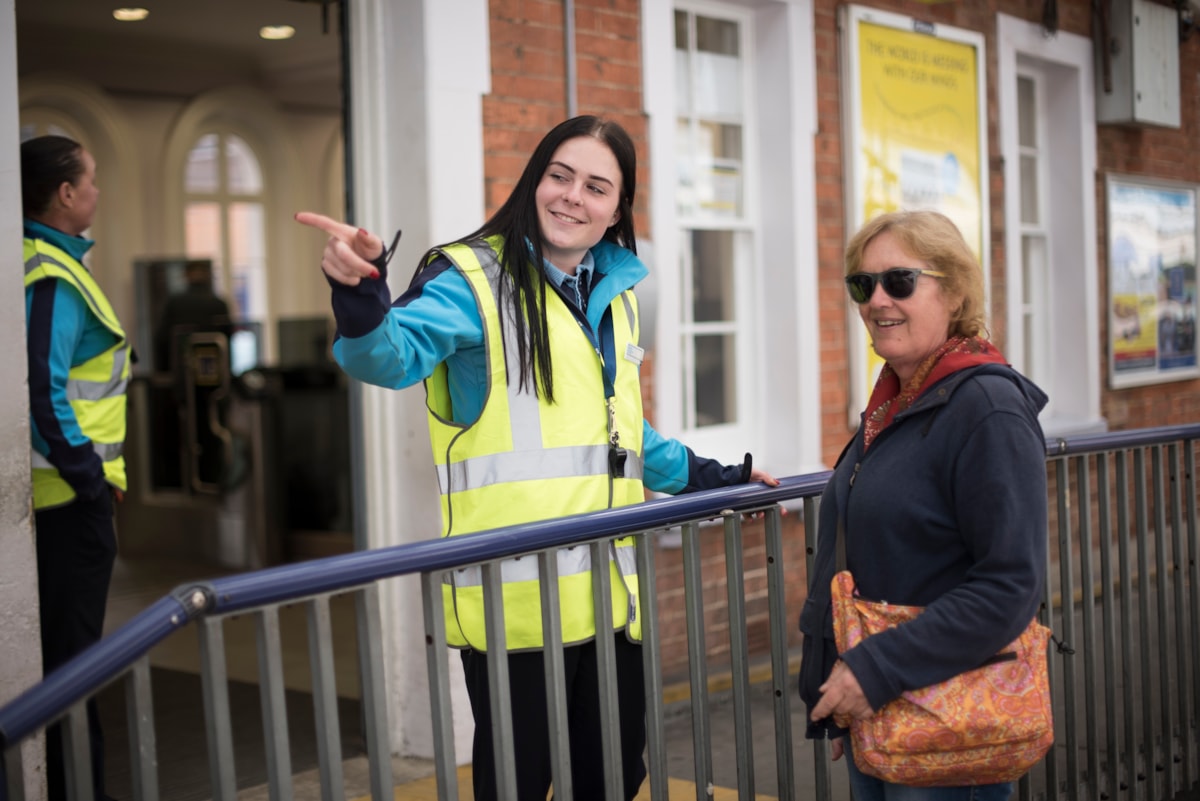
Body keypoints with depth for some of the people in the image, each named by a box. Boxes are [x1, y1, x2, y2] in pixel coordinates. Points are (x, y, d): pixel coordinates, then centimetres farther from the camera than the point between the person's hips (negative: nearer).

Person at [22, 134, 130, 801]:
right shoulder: (54, 280, -16)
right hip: (70, 497, -9)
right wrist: (90, 477, -16)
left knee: (61, 648, 16)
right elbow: (42, 390, -24)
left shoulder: (44, 263, 11)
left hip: (64, 494, 9)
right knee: (70, 654, -1)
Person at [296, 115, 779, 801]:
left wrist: (708, 477, 26)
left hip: (611, 595, 7)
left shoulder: (615, 294, 17)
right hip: (515, 603, -7)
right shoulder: (475, 279, -5)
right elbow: (394, 356, -23)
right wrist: (362, 302, -43)